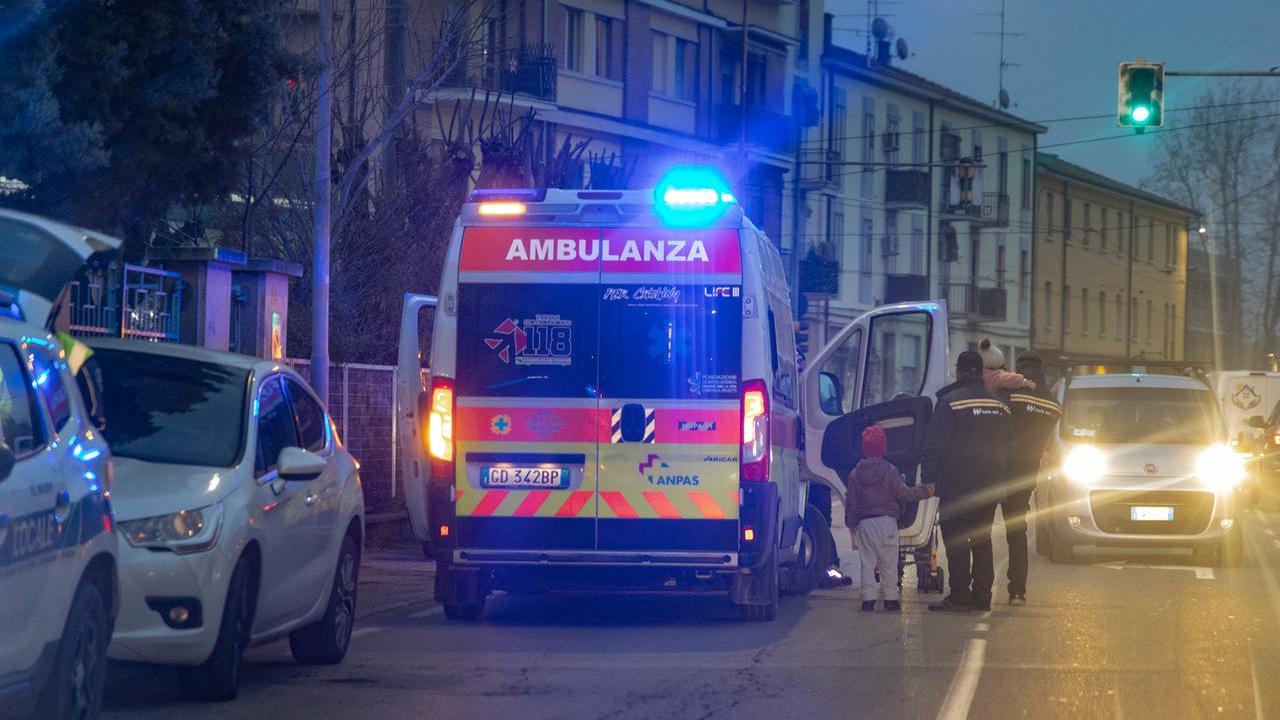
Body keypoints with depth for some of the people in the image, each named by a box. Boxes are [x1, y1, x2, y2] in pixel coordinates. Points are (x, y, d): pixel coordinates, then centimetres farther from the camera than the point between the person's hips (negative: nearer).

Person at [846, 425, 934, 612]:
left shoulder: (856, 474, 4)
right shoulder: (889, 470, -5)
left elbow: (851, 502, 6)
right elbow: (902, 493, -7)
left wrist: (851, 523, 15)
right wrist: (924, 492, 2)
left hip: (864, 523, 2)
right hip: (886, 520, -2)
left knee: (867, 564, 5)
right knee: (889, 563, 5)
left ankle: (868, 599, -1)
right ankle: (891, 599, 4)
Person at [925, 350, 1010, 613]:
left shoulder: (950, 402, -9)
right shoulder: (999, 406, 12)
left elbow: (936, 444, -11)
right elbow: (1005, 444, 18)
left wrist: (930, 478, -6)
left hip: (957, 485, -6)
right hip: (989, 488, 6)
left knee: (956, 542, -5)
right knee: (982, 541, 11)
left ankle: (959, 597, -10)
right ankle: (982, 596, 10)